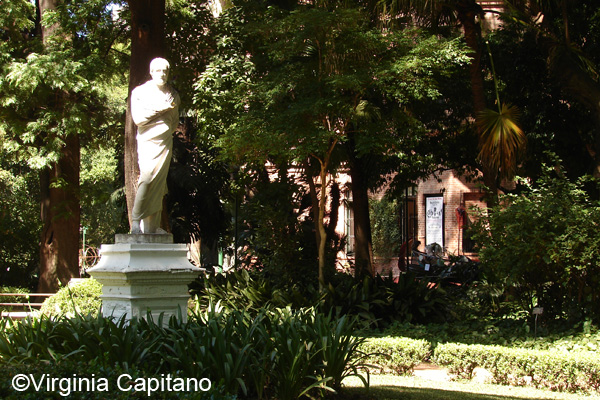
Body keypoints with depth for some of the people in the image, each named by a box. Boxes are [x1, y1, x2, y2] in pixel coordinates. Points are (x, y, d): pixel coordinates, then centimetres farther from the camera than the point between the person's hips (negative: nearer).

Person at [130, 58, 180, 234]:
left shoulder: (172, 94, 15)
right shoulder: (139, 92, 4)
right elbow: (138, 118, -6)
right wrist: (159, 109, -8)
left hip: (165, 142, 4)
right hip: (147, 141, -4)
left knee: (159, 184, 0)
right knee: (147, 176, -22)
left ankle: (152, 226, 4)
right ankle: (136, 218, -13)